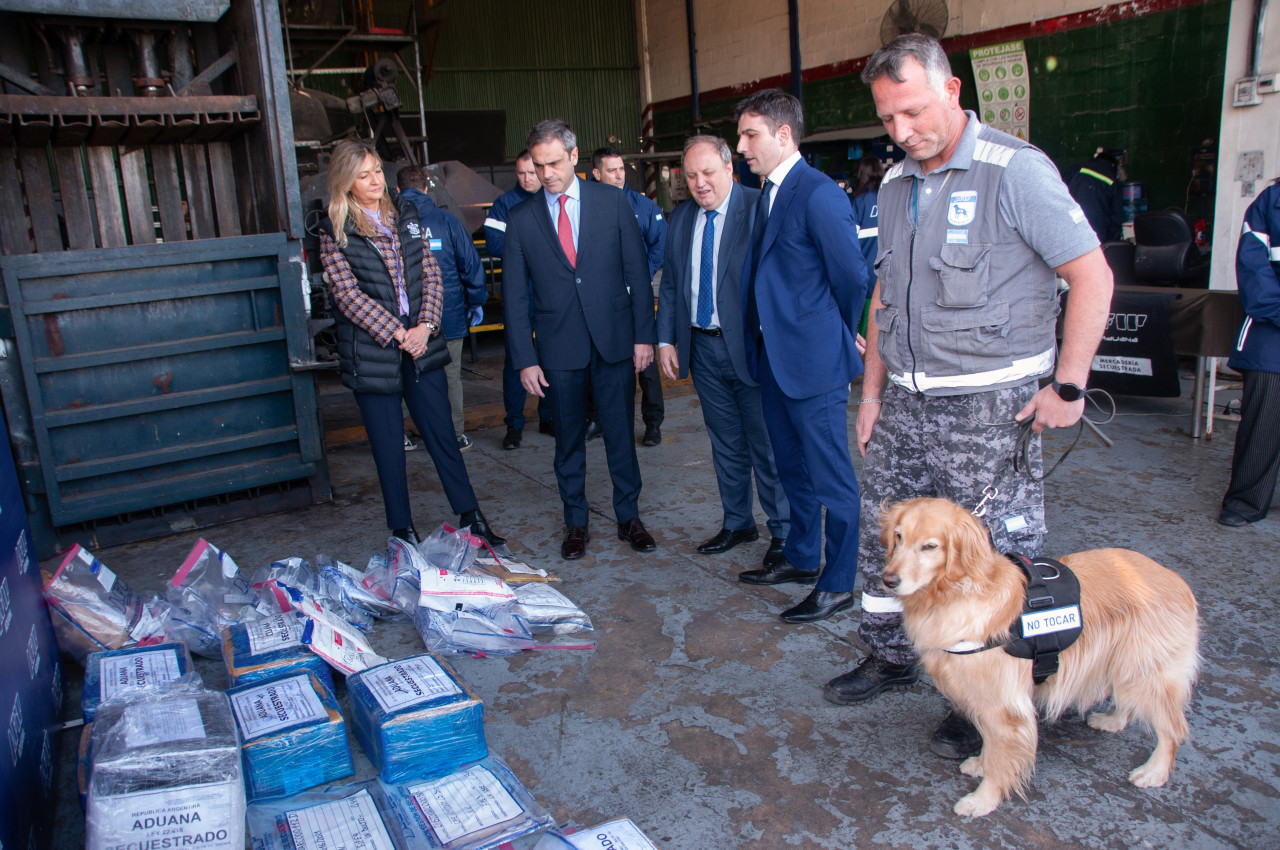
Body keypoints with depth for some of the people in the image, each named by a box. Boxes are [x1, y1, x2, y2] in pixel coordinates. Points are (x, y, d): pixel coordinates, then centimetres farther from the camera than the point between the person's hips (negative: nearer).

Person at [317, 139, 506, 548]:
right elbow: (348, 295, -9)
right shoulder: (334, 231, -2)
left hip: (420, 343, 3)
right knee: (389, 447, 6)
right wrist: (396, 334, -14)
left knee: (442, 434, 7)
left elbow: (430, 273, 6)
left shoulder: (405, 214, 9)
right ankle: (403, 532, 20)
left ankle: (471, 517, 19)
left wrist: (425, 325, -8)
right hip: (371, 353, -3)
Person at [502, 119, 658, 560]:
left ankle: (628, 516, 24)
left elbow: (637, 271, 2)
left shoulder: (612, 201, 1)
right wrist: (525, 359, -2)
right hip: (559, 348, 1)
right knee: (568, 439, 10)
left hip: (615, 340, 0)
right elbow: (515, 296, 3)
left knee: (620, 433, 8)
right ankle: (575, 521, 25)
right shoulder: (520, 218, 3)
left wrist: (644, 334, -3)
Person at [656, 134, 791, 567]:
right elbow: (669, 283, 14)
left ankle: (783, 531, 18)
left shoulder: (758, 209, -10)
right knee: (726, 444, 17)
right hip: (703, 349, 6)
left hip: (751, 347, -6)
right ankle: (737, 523, 32)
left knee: (767, 444, 3)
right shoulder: (681, 217, 10)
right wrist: (665, 339, 7)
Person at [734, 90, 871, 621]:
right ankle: (801, 558, 37)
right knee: (792, 467, 21)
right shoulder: (767, 195, 12)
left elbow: (853, 275, -15)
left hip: (814, 359, -9)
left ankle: (838, 584, 16)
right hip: (773, 357, 9)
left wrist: (841, 334, -1)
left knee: (831, 477, 3)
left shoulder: (819, 195, -17)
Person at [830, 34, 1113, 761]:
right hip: (908, 402, 7)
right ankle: (892, 659, 34)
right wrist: (873, 392, 15)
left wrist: (1068, 386, -13)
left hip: (990, 406, -7)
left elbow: (1093, 275, -11)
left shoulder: (1015, 170, -10)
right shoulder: (896, 186, 11)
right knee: (884, 535, 14)